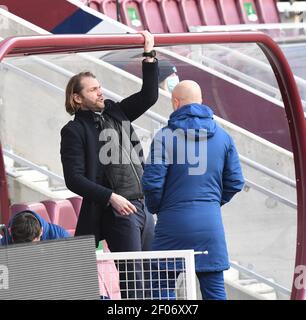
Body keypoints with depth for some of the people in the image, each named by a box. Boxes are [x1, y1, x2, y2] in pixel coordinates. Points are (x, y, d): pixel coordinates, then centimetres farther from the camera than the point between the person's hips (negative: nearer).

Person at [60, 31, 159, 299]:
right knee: (132, 279, -11)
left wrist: (150, 56, 9)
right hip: (116, 211, -7)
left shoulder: (115, 113, 16)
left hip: (143, 207, 7)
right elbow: (74, 179, -10)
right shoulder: (75, 131, -4)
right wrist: (111, 197, -18)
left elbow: (149, 95, 18)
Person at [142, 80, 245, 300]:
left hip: (173, 221, -3)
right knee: (215, 289, 7)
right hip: (210, 222, 4)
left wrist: (155, 208, 9)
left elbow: (152, 182, -10)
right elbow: (235, 181, 8)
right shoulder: (222, 136, 6)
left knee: (162, 287, 5)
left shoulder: (165, 136, -7)